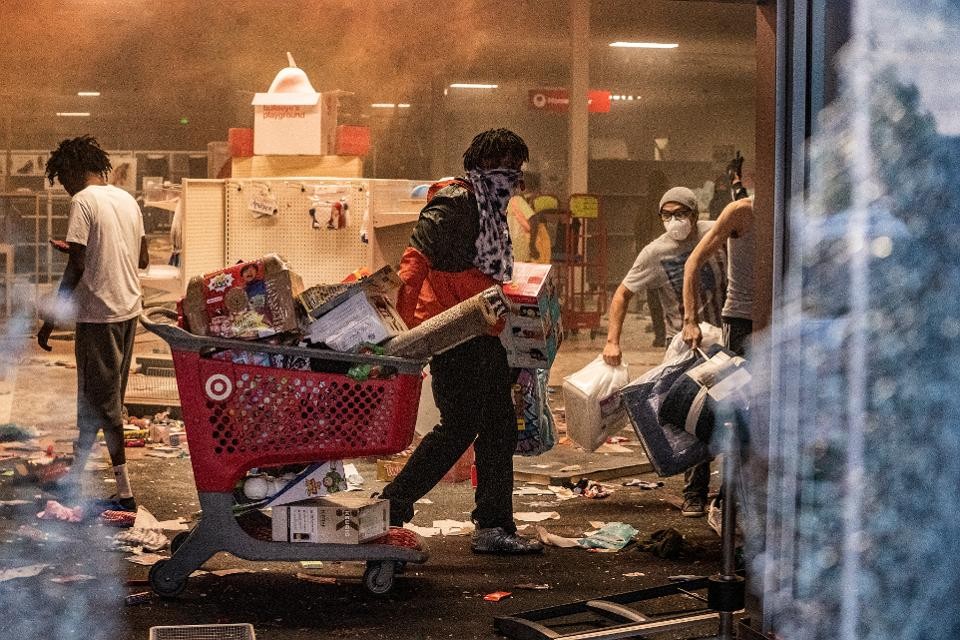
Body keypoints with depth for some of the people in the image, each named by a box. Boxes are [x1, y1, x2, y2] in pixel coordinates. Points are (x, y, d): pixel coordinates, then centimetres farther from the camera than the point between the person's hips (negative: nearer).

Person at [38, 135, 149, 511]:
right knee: (95, 395, 18)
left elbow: (76, 266, -16)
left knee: (102, 400, -2)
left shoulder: (83, 202, -12)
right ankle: (74, 475, 30)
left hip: (99, 313, -8)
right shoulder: (127, 199, 11)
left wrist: (51, 318, -11)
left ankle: (124, 492, -4)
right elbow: (142, 259, 16)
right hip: (129, 309, 8)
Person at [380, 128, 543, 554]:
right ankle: (390, 508, 1)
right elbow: (418, 253, -24)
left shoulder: (491, 209, 19)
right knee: (459, 427, -9)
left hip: (481, 335, 10)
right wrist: (406, 315, -33)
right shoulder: (456, 203, -12)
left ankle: (494, 528, 15)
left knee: (499, 428, 9)